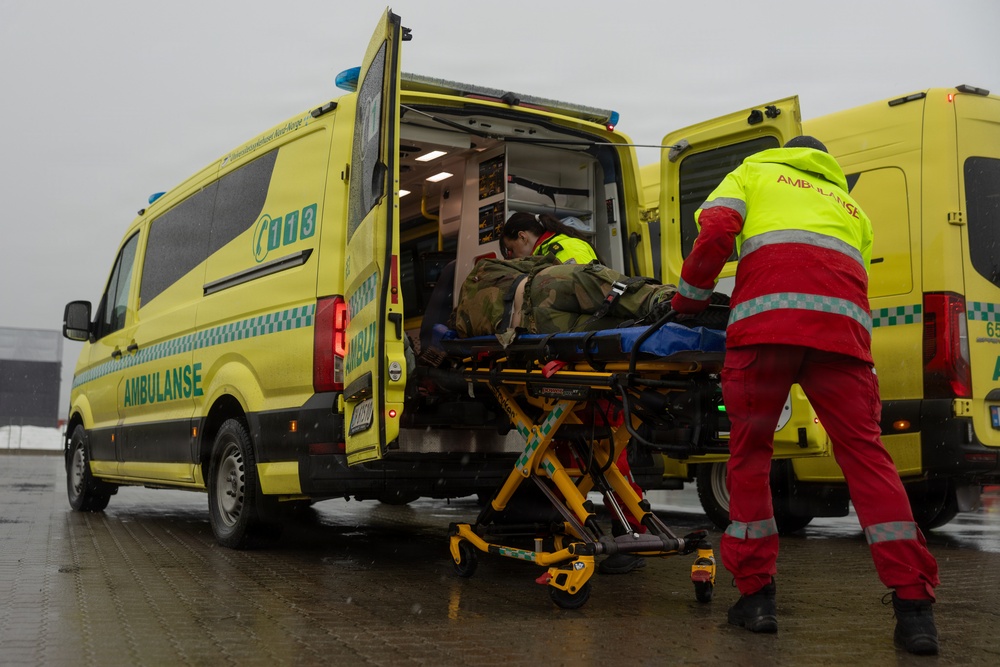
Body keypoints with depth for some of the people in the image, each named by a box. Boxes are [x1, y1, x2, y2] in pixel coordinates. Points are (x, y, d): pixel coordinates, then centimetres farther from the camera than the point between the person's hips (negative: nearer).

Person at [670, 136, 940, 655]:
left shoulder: (754, 172, 26)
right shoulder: (848, 206, 36)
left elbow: (716, 232, 7)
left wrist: (688, 302, 18)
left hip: (765, 319, -2)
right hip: (842, 326, 3)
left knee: (749, 453, 9)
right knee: (864, 453, 2)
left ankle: (755, 593, 8)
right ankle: (913, 607, -4)